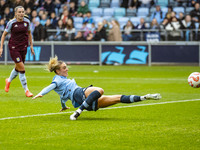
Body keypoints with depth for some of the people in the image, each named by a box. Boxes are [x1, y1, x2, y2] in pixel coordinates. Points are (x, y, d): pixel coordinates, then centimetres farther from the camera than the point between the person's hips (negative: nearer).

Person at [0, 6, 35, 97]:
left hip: (23, 47, 5)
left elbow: (29, 33, 16)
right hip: (13, 47, -5)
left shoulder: (27, 22, 0)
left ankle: (9, 81, 45)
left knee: (18, 68, 15)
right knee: (21, 68, -11)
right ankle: (26, 90, -4)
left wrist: (31, 45, 15)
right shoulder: (11, 23, -11)